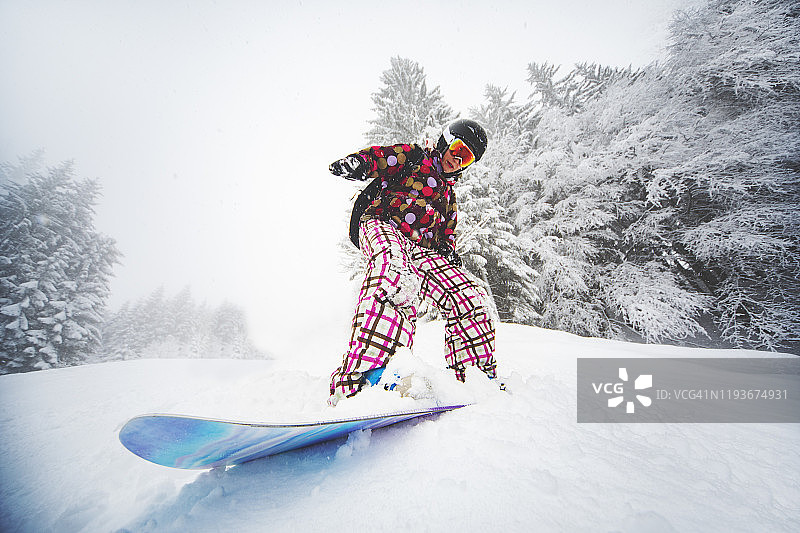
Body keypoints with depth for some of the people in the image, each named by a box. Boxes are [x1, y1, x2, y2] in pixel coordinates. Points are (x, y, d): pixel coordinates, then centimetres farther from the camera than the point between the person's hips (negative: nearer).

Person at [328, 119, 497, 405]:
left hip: (421, 248, 7)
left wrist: (447, 247, 12)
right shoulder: (413, 157, 17)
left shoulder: (449, 195, 35)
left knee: (468, 297, -9)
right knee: (397, 274, -41)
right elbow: (381, 156, 1)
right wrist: (357, 162, -23)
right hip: (381, 226, -7)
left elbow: (447, 229, 36)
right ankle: (355, 380, -52)